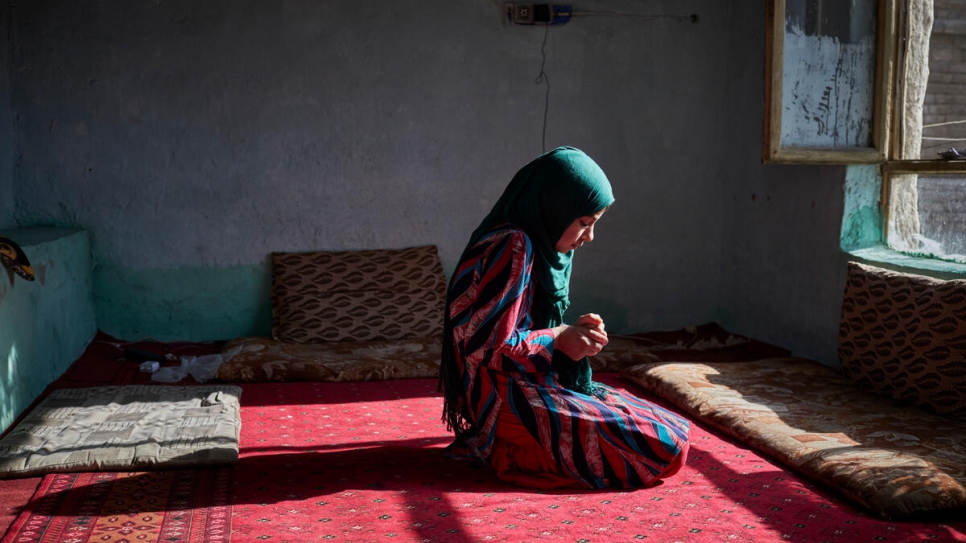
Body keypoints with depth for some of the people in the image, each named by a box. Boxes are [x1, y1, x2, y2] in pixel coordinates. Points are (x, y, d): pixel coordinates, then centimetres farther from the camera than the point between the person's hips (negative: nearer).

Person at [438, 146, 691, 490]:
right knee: (664, 448, -14)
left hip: (534, 384, 10)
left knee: (672, 431, 14)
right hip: (508, 400, -10)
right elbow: (491, 346, -21)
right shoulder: (513, 248, -18)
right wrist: (559, 339, -9)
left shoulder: (540, 246, 12)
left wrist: (573, 331, 0)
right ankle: (514, 453, -7)